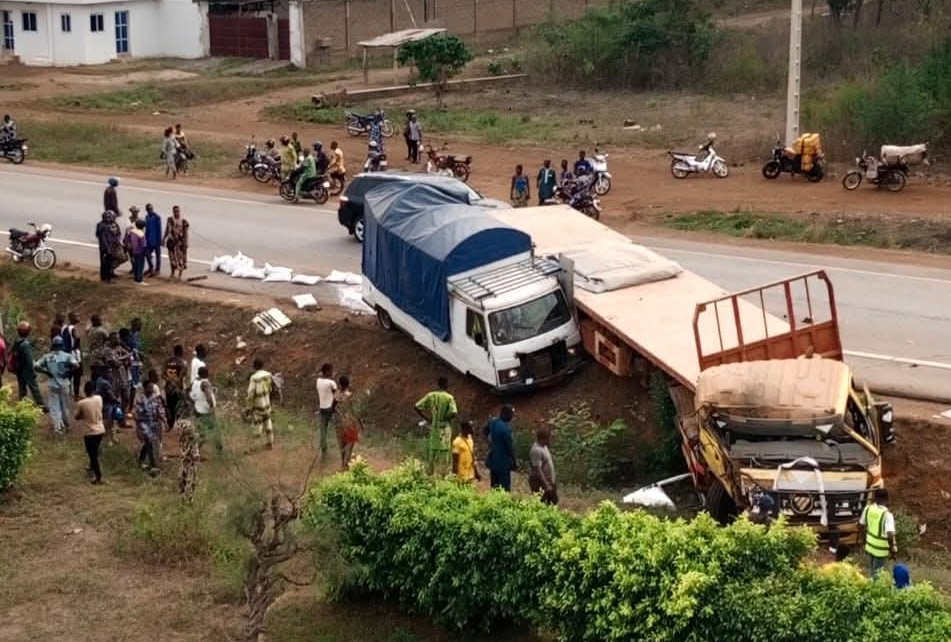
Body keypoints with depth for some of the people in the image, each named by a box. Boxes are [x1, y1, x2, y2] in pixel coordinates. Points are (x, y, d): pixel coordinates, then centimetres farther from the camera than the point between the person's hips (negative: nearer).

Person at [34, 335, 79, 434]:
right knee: (65, 406, 16)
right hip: (64, 384, 0)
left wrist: (46, 372, 0)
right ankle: (66, 425, 32)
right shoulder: (66, 355, -5)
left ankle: (57, 427, -2)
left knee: (54, 406, 6)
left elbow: (36, 366, -6)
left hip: (52, 384, 0)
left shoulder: (47, 356, 1)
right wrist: (69, 372, -6)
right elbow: (75, 365, -21)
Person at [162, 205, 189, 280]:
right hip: (172, 241, 3)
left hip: (180, 241, -3)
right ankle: (172, 273, 21)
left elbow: (186, 232, -9)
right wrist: (164, 239, 9)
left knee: (181, 257, 3)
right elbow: (167, 230, 9)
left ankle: (180, 274, 16)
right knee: (172, 257, 9)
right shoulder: (170, 219, 0)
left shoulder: (184, 221, -11)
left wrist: (186, 242, -12)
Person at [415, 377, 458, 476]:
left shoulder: (430, 395, 0)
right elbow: (454, 413, -21)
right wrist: (445, 417, -2)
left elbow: (417, 407, -2)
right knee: (443, 456, 3)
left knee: (432, 453, 12)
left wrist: (427, 418, 4)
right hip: (444, 430, -3)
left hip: (433, 429, 3)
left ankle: (431, 474, 16)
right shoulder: (449, 398, -10)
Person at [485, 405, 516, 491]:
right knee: (505, 488, 2)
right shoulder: (506, 428, -27)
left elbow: (486, 432, 18)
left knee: (494, 486, 19)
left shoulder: (493, 421, -3)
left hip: (493, 459, 8)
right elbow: (510, 446, -20)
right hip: (503, 462, -8)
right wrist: (514, 461, -8)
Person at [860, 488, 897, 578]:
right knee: (877, 574, 11)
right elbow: (890, 535, -33)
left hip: (870, 545, 6)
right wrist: (893, 549, -17)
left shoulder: (868, 509, -7)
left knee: (872, 571, 26)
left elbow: (861, 525, 7)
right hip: (881, 549, -6)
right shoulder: (887, 514, -26)